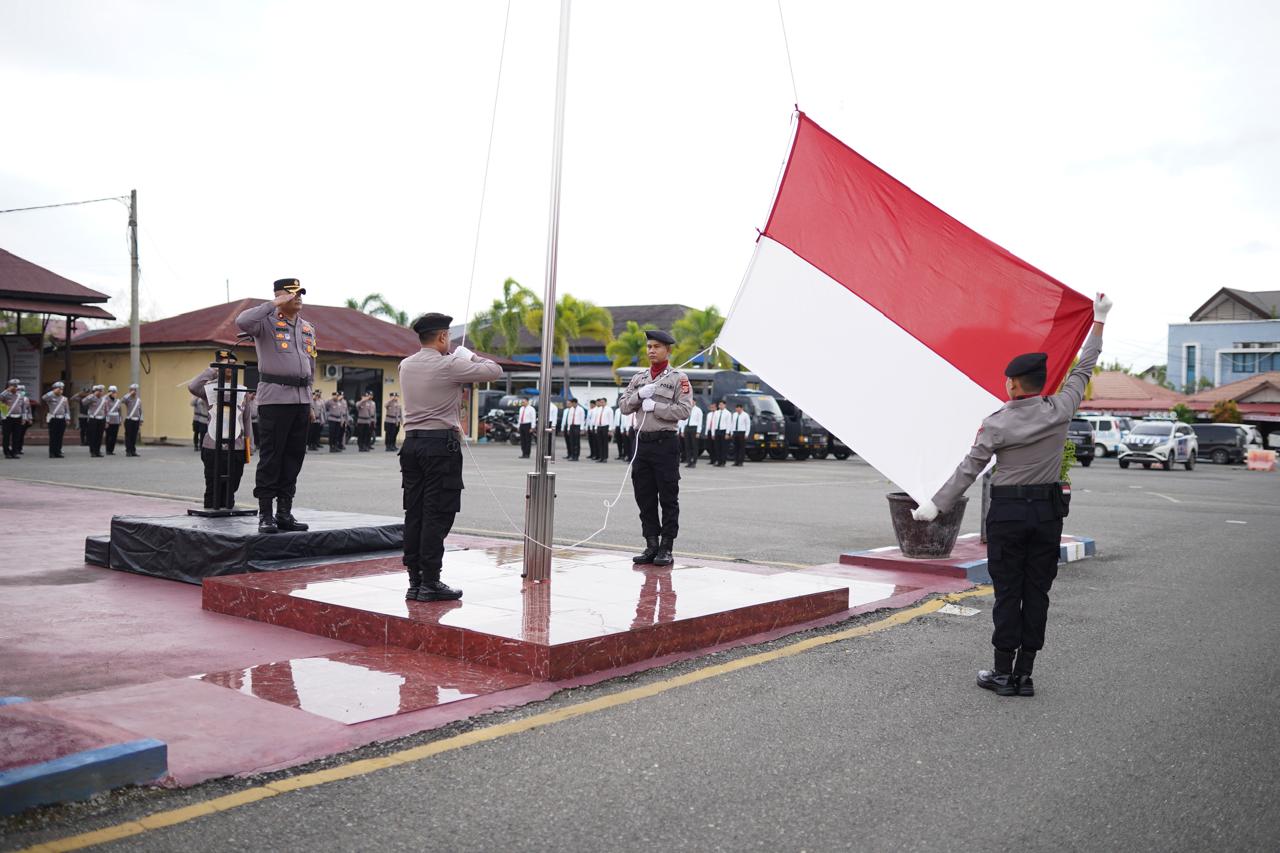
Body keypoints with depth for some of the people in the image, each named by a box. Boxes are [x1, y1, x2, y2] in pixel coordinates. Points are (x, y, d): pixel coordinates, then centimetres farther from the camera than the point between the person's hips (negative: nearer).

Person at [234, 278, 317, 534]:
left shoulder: (308, 328, 17)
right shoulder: (267, 322, -2)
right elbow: (242, 322, -25)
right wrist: (274, 305, -19)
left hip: (301, 399, 7)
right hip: (274, 398, -6)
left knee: (294, 457, 8)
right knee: (270, 457, -4)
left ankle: (284, 512, 15)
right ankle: (265, 514, 1)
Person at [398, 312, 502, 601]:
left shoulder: (406, 366, 9)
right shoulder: (449, 365, -11)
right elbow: (494, 371, -4)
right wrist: (471, 357, 13)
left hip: (412, 442, 7)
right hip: (441, 443, -7)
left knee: (414, 513, 8)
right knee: (437, 515, -3)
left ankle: (414, 581, 12)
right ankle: (430, 583, -2)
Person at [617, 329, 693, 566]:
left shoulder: (678, 378, -1)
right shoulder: (638, 378, 15)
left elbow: (684, 410, -12)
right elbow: (623, 406, 9)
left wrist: (654, 406, -13)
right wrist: (639, 395, -9)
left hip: (665, 442, -5)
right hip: (642, 441, 5)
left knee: (668, 499, -1)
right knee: (644, 497, 7)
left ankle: (666, 548, 4)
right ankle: (651, 545, 16)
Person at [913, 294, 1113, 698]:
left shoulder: (996, 423, -10)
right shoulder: (1059, 410, -2)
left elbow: (968, 470, -6)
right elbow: (1083, 369, 12)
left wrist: (935, 505, 4)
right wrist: (1098, 320, 24)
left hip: (1007, 513, -3)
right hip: (1047, 512, 3)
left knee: (1008, 593, 2)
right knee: (1036, 593, 6)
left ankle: (1003, 673, 7)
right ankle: (1024, 675, 10)